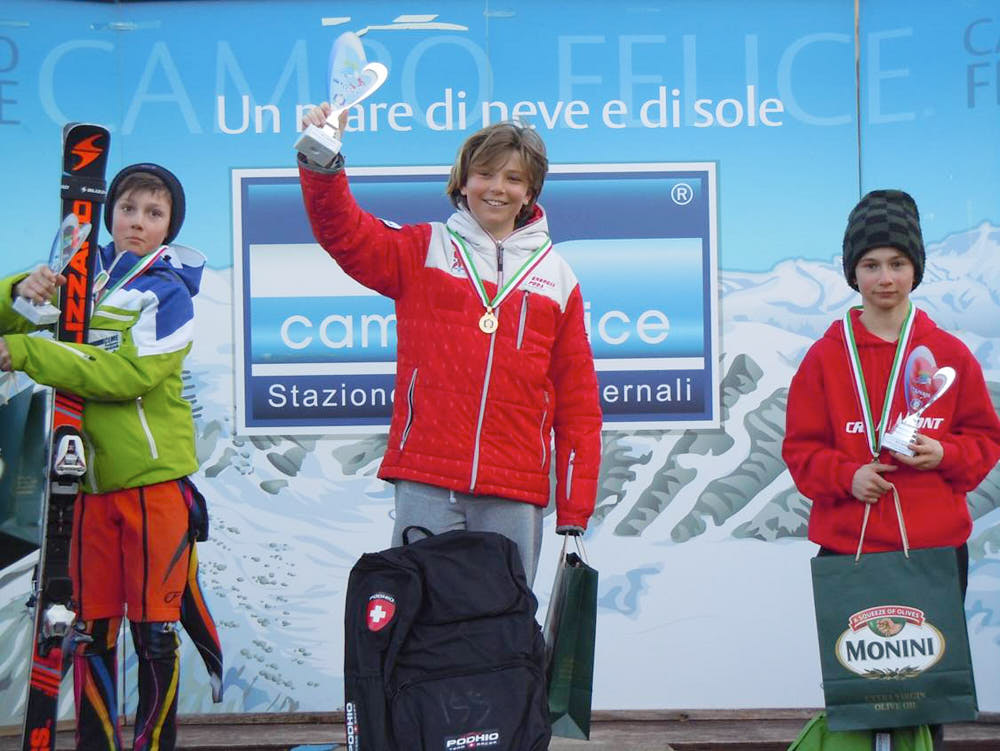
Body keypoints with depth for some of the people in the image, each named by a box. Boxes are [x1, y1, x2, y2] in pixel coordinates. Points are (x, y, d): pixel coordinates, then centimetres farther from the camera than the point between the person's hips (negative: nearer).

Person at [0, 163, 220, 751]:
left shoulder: (168, 292, -3)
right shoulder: (81, 278, 12)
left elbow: (129, 375, -18)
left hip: (154, 478, -4)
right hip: (89, 479, 4)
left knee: (153, 633, -2)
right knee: (90, 630, 6)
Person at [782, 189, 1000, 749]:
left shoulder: (950, 354, 6)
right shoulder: (827, 356, 4)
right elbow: (801, 449, 5)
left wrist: (943, 455, -9)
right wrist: (847, 476, -13)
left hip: (936, 550, 1)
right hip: (847, 549, -1)